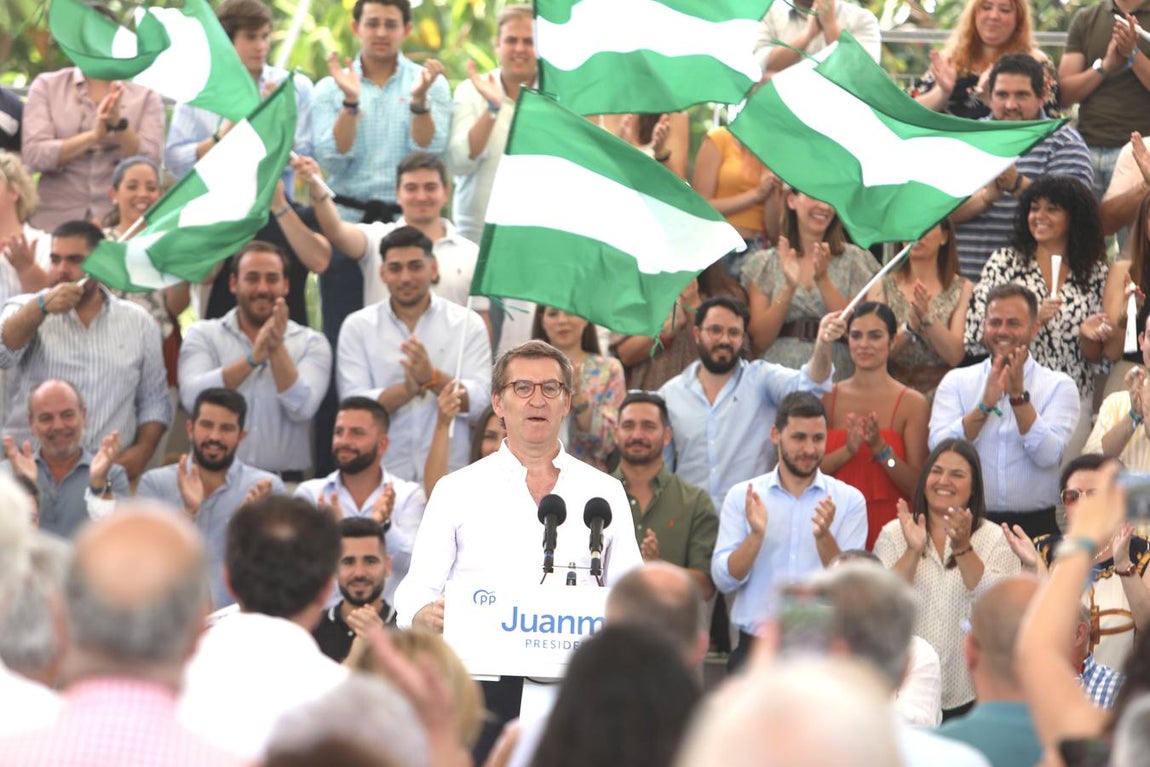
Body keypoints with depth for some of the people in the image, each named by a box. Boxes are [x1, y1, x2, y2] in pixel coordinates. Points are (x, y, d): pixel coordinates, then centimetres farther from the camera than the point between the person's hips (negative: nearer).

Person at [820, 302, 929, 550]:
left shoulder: (913, 404, -2)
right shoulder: (828, 397, 6)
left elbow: (917, 487, -5)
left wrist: (881, 449, -18)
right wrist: (848, 450, -14)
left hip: (889, 525, -2)